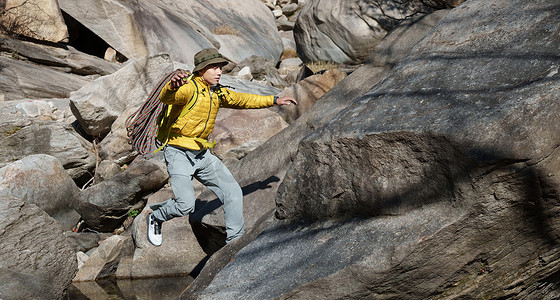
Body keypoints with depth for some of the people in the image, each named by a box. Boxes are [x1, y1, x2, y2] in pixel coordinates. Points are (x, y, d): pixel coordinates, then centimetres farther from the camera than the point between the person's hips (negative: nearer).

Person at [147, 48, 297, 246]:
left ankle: (235, 241, 17)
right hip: (179, 154, -8)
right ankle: (156, 217, 15)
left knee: (233, 192, 2)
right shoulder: (189, 88, -17)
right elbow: (165, 98, -36)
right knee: (186, 205, -18)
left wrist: (274, 100, 24)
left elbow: (242, 100, 22)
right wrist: (171, 86, -60)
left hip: (202, 155, 8)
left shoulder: (217, 92, 8)